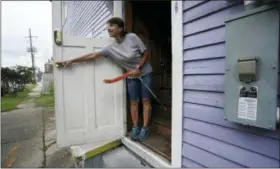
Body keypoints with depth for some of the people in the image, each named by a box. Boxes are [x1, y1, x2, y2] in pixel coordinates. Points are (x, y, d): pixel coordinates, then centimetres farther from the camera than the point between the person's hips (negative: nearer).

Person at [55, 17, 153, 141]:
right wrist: (71, 61, -11)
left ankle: (144, 128, 4)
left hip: (145, 73, -2)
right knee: (134, 102, 2)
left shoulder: (132, 37, -17)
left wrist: (138, 68, -21)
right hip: (132, 76, 2)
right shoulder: (110, 48, -9)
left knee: (146, 100, -3)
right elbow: (92, 55, -9)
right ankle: (135, 128, 12)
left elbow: (146, 53, -10)